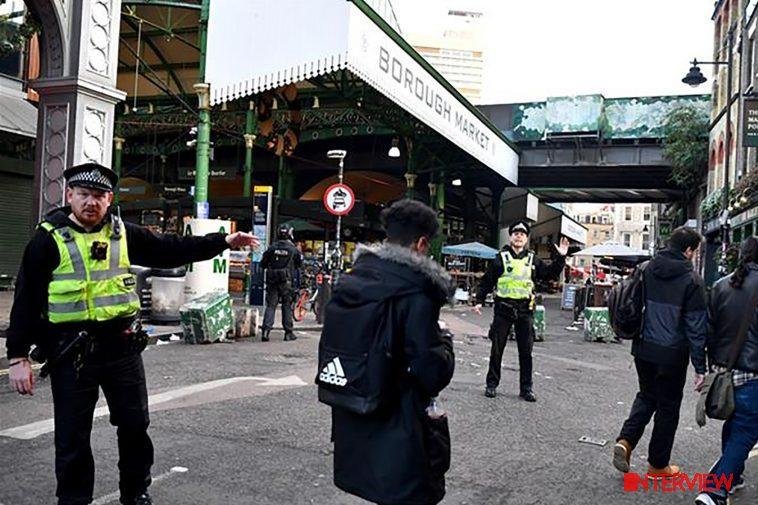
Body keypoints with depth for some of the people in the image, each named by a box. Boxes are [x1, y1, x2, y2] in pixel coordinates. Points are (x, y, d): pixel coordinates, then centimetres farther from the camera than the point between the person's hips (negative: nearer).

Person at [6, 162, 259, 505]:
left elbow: (171, 250, 10)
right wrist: (18, 357, -10)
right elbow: (26, 300, -6)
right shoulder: (48, 239, -5)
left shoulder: (123, 234, 5)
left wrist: (223, 242, 5)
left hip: (122, 346, 4)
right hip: (71, 351, -3)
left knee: (135, 424, 14)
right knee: (72, 437, 6)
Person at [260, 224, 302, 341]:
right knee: (287, 306, 8)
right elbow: (300, 263, 5)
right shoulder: (293, 249, -5)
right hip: (286, 281, -1)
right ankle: (288, 333, 13)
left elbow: (262, 264, 4)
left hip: (272, 280, 1)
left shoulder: (272, 248, -1)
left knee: (270, 305, 5)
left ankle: (266, 329, -9)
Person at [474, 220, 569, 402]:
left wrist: (561, 258, 2)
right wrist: (479, 301, -1)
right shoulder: (501, 258, 2)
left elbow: (550, 273, 13)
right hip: (503, 308, -2)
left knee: (526, 351, 4)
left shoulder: (533, 260, 10)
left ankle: (526, 388, 13)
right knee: (497, 349, 5)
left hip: (525, 310, 2)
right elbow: (486, 281, 4)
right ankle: (492, 384, 16)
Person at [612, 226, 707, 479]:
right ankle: (658, 465, 21)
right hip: (672, 354, -5)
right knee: (668, 406, 11)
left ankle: (625, 441, 4)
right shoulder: (691, 279, -13)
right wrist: (700, 367, -7)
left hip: (643, 349, 5)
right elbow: (696, 326, -12)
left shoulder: (645, 269, 2)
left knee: (646, 396, 23)